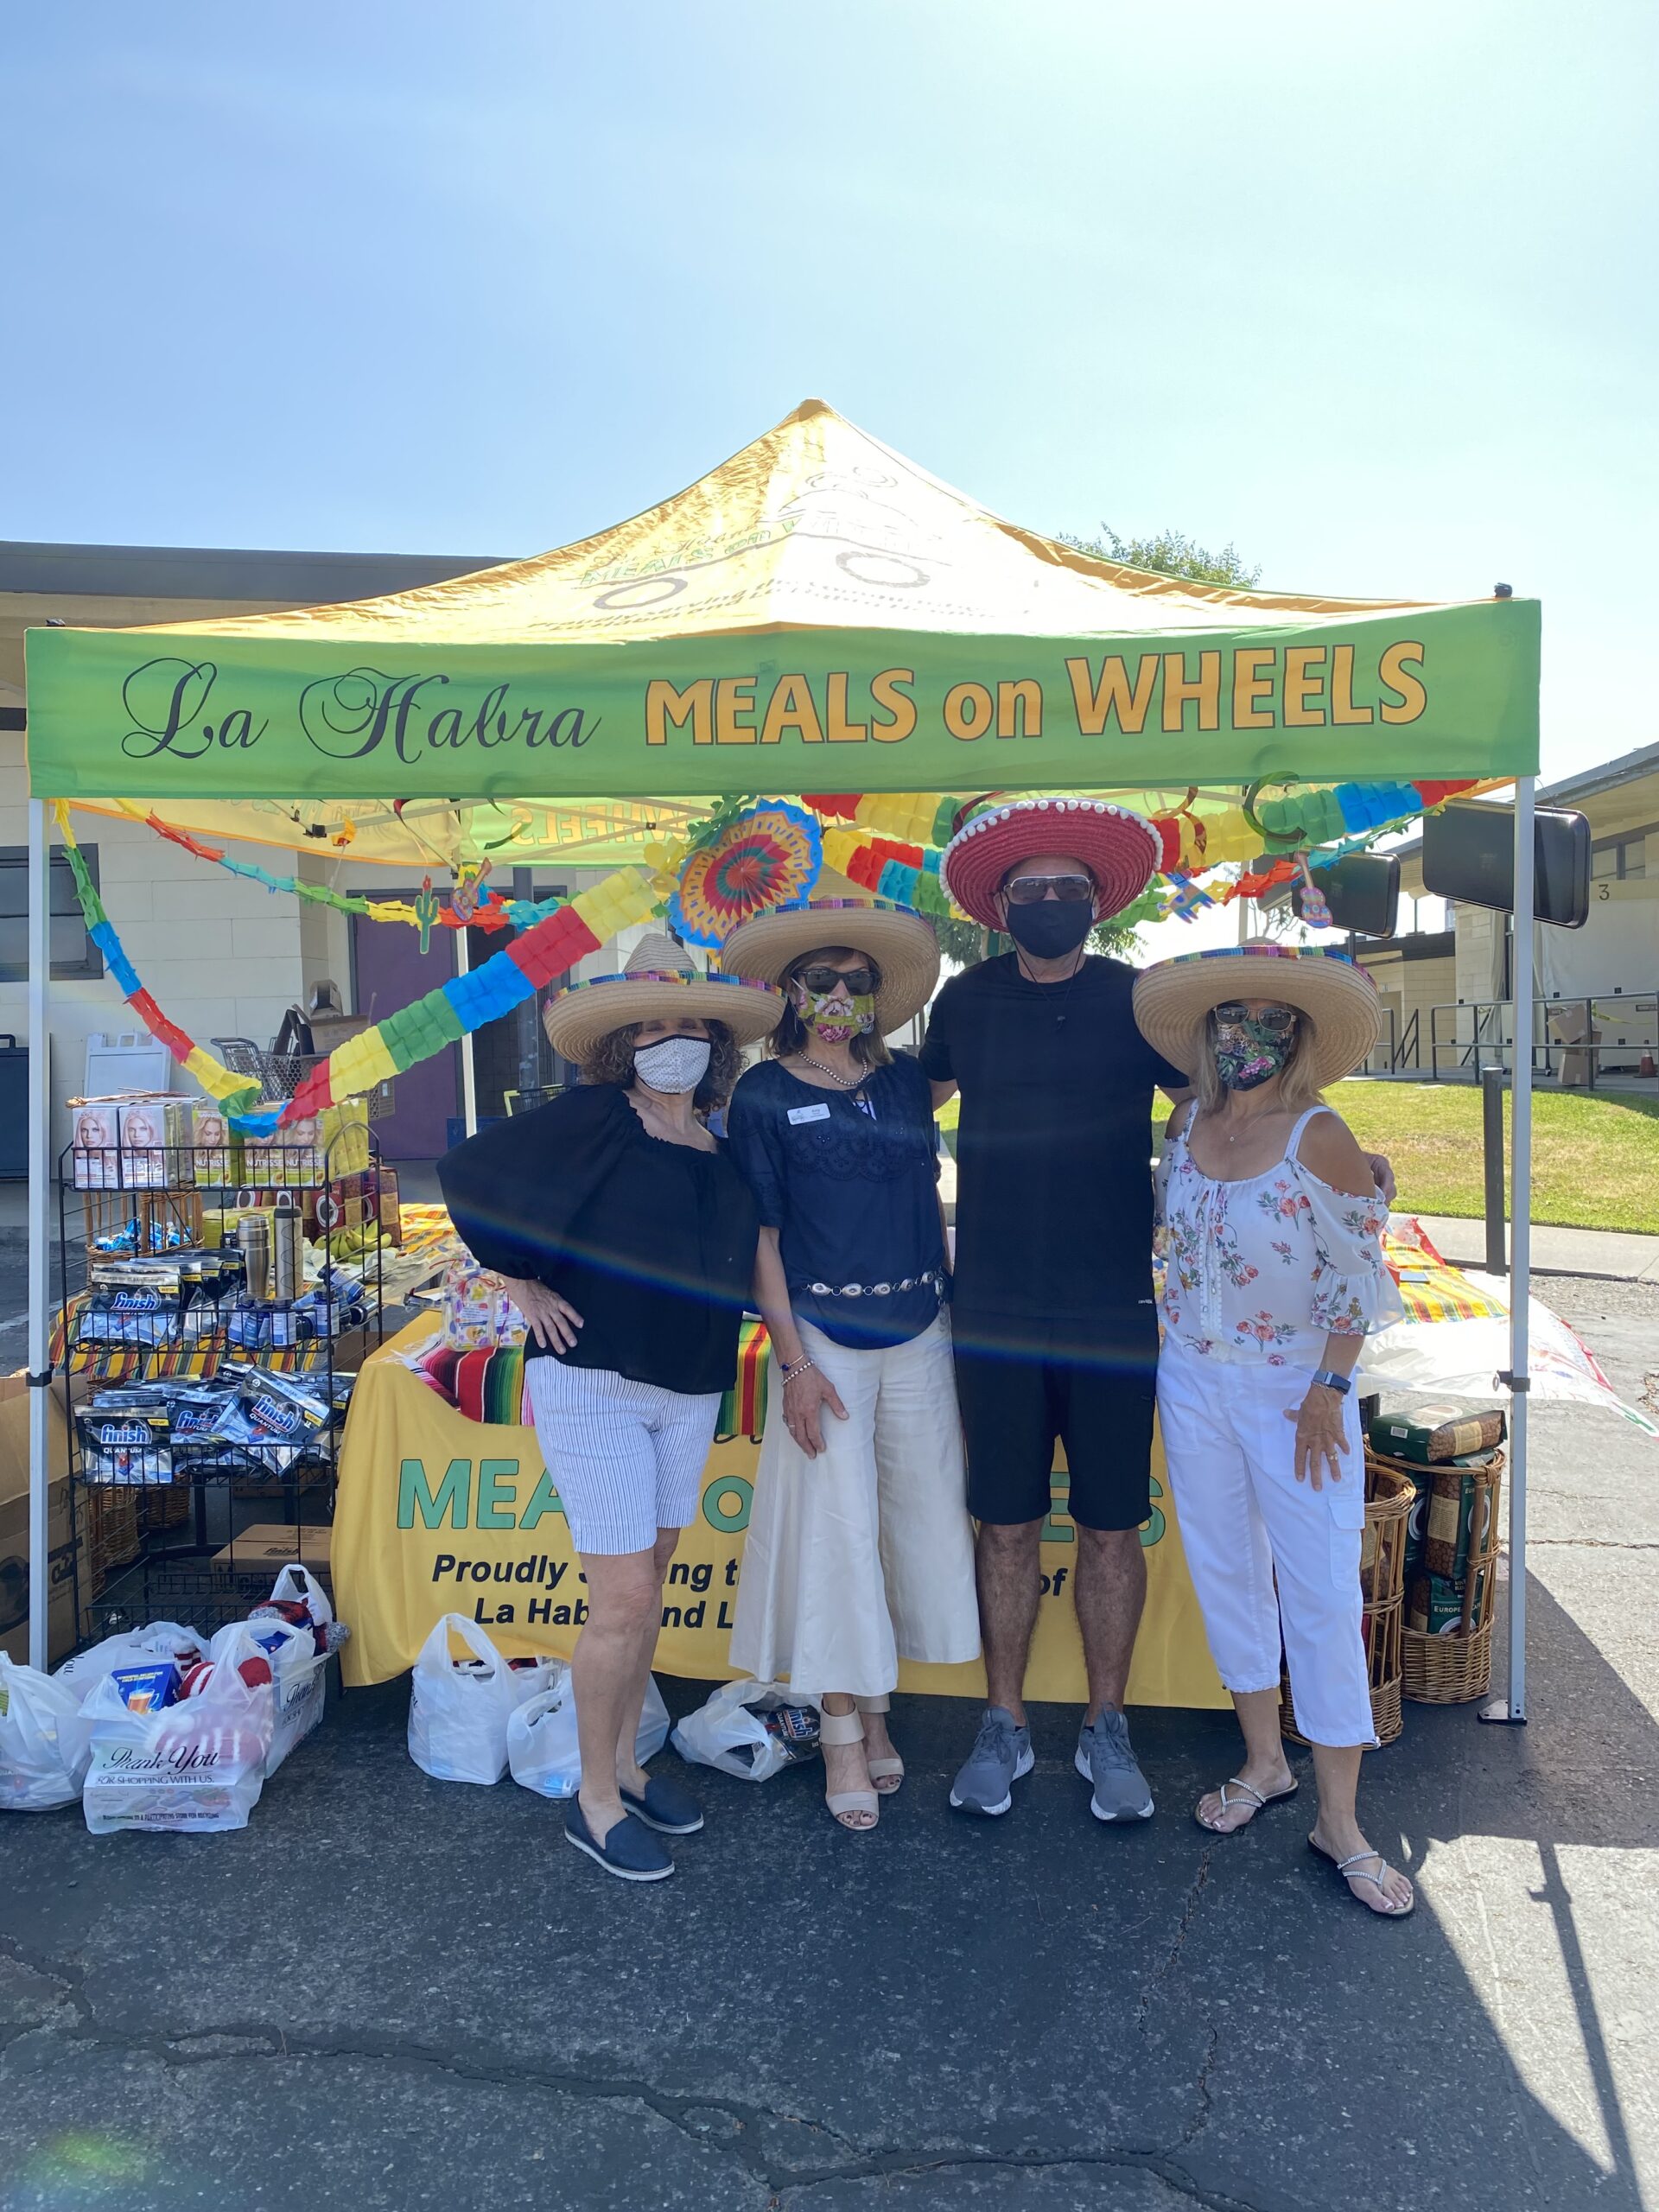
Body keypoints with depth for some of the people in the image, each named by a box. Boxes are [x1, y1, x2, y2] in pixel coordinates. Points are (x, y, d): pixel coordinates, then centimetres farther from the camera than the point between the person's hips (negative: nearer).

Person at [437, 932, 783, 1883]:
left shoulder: (724, 1149, 7)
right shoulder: (595, 1120, -10)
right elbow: (470, 1170, -10)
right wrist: (526, 1286, -8)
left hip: (691, 1394, 6)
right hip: (594, 1385, -6)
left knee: (648, 1583, 16)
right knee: (626, 1599, -5)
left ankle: (626, 1763, 34)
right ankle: (596, 1801, 14)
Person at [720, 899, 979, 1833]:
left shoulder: (905, 1081, 7)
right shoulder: (765, 1094, -3)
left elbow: (931, 1203, 13)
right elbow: (760, 1235, -5)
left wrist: (958, 1319, 9)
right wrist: (793, 1362, -10)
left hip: (921, 1336, 4)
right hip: (824, 1341, -4)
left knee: (922, 1519, 8)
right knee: (836, 1528, -1)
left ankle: (877, 1708, 26)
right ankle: (844, 1735, 15)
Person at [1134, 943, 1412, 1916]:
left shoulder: (1320, 1137, -15)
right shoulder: (1187, 1124, 0)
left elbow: (1359, 1279, -12)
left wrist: (1329, 1390, -13)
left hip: (1294, 1389, -5)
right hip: (1193, 1380, 5)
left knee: (1323, 1595, -1)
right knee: (1225, 1573, 14)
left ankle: (1340, 1820, 12)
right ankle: (1264, 1762, 32)